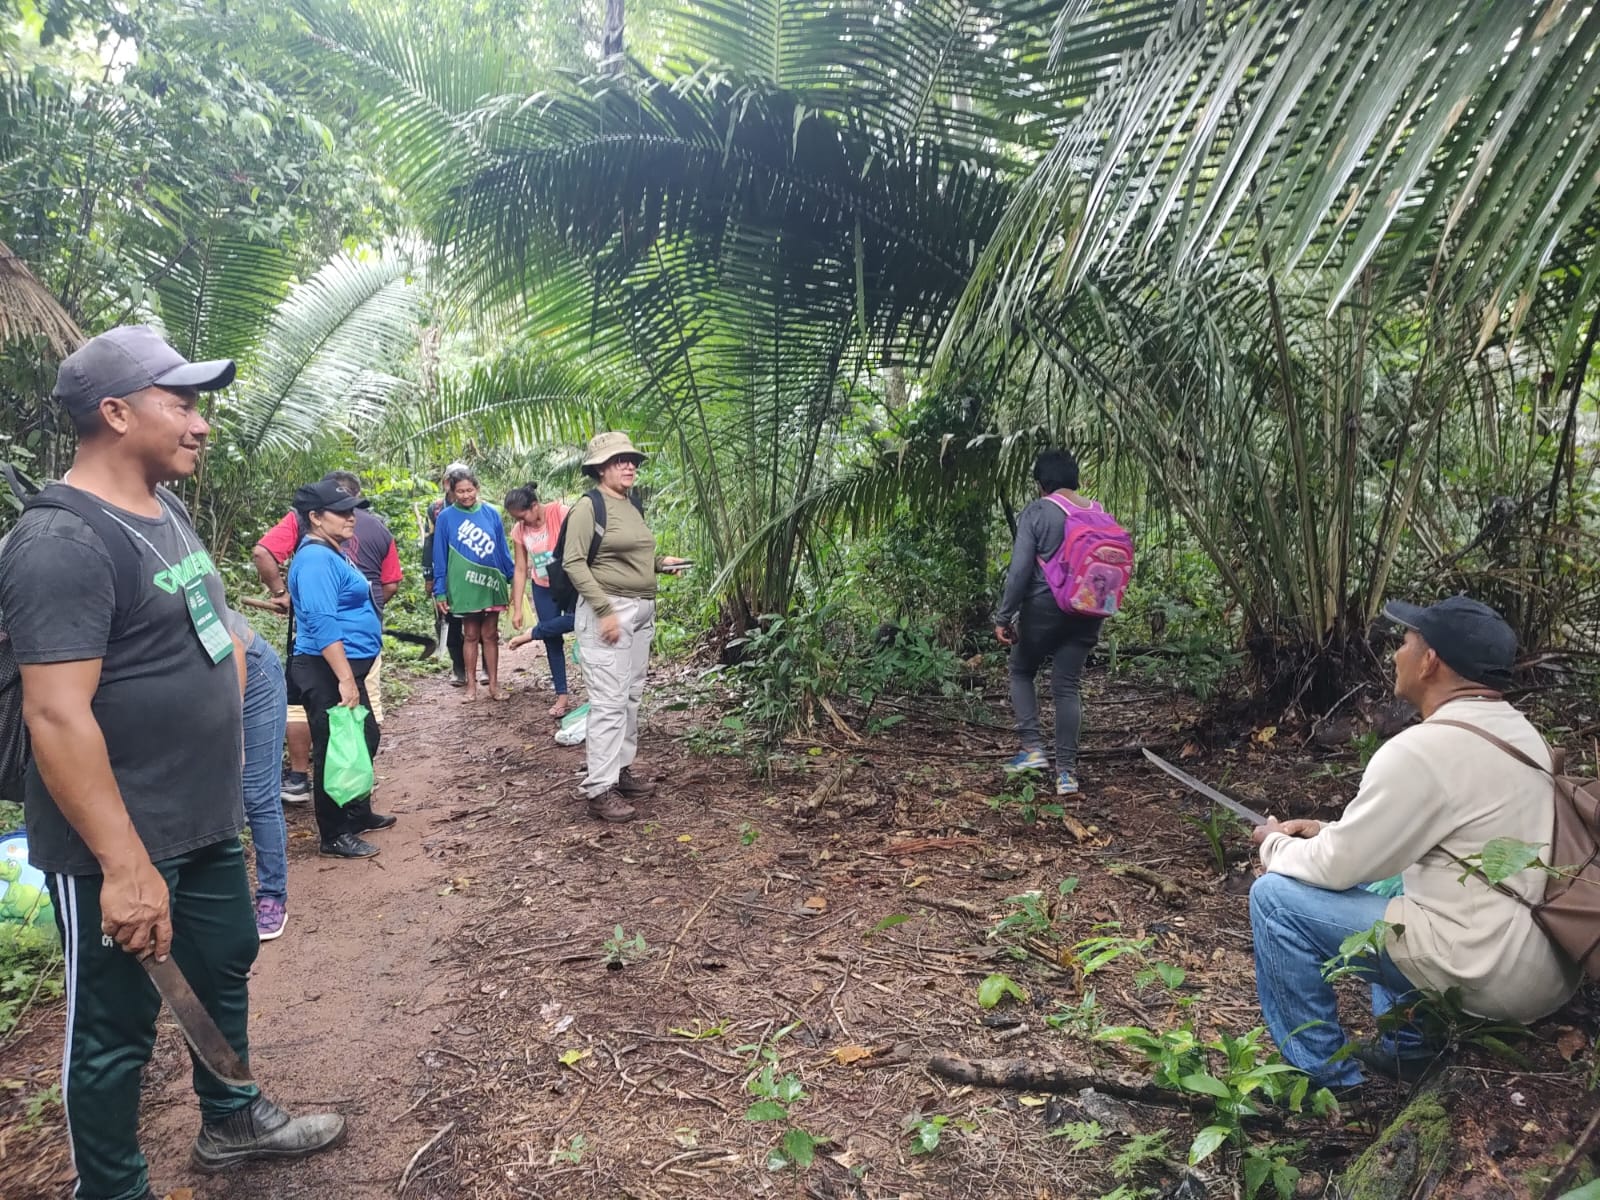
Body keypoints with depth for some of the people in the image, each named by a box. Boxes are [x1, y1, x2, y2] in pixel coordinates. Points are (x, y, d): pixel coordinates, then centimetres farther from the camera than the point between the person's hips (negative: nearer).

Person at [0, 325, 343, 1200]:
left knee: (224, 970, 23)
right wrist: (124, 866, -27)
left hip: (206, 824, 9)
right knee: (115, 1026, 9)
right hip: (121, 847, -9)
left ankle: (231, 1121, 45)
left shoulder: (166, 514, 8)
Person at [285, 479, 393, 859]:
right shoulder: (316, 559, -18)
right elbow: (323, 624, -27)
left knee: (364, 741, 21)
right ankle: (335, 835, 10)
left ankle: (359, 814, 35)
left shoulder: (333, 553, 14)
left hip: (346, 666, 11)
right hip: (327, 672, -11)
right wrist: (345, 678, -29)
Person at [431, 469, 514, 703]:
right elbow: (440, 556, -2)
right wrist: (440, 591, -4)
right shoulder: (446, 517, -4)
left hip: (491, 583, 1)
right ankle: (471, 684, 18)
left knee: (490, 635, 8)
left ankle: (494, 683, 15)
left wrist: (512, 578, 5)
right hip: (464, 585, -1)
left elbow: (502, 548, 6)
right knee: (471, 635, 9)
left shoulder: (491, 513, 0)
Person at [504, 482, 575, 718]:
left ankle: (532, 634, -8)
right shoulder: (519, 531, -5)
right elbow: (520, 570, -1)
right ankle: (561, 695, 9)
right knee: (552, 639, 3)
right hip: (543, 588, 4)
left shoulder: (560, 513, -19)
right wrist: (517, 608, -3)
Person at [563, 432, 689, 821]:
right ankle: (599, 790, -5)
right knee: (609, 701, -9)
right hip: (607, 611, -8)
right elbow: (574, 562, -15)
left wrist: (661, 564, 7)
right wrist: (605, 610, -21)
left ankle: (621, 770, 22)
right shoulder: (589, 507, -9)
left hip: (642, 611, 8)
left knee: (631, 697, 12)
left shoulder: (632, 508, 15)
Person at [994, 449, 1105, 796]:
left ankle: (1032, 748, 5)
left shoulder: (1036, 513, -8)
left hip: (1044, 608, -4)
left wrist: (1003, 616, -9)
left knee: (1021, 672, 17)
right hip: (1086, 612, 4)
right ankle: (1066, 770, 3)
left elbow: (1020, 569, -13)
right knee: (1067, 686, 7)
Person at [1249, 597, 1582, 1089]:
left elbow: (1339, 867, -13)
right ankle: (1408, 1049, 30)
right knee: (1383, 879, 30)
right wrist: (1327, 829, 16)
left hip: (1492, 971, -10)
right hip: (1553, 961, 10)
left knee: (1275, 896, -6)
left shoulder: (1423, 749, -21)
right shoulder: (1518, 731, 8)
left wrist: (1277, 846, 7)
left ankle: (1329, 1082, 7)